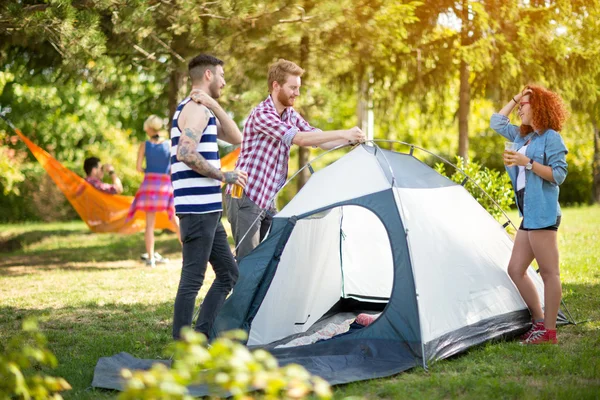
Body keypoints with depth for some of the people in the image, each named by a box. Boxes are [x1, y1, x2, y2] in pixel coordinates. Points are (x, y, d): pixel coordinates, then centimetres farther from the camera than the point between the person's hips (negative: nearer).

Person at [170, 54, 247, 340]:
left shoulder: (203, 111, 21)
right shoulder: (195, 109, -11)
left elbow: (235, 138, 19)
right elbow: (186, 153, -24)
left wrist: (216, 106, 7)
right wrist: (223, 176, -15)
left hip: (208, 209, 11)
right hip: (197, 209, -11)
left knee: (228, 274, 14)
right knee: (193, 278, -6)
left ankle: (202, 337, 15)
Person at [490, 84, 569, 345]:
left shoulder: (551, 137, -5)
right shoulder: (524, 137, 19)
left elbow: (559, 175, -12)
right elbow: (496, 122, 29)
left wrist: (527, 162, -18)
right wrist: (514, 99, 19)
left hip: (542, 213, -9)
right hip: (528, 215, 9)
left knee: (549, 272, -5)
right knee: (515, 270, 10)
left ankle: (549, 332, -3)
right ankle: (539, 322, 16)